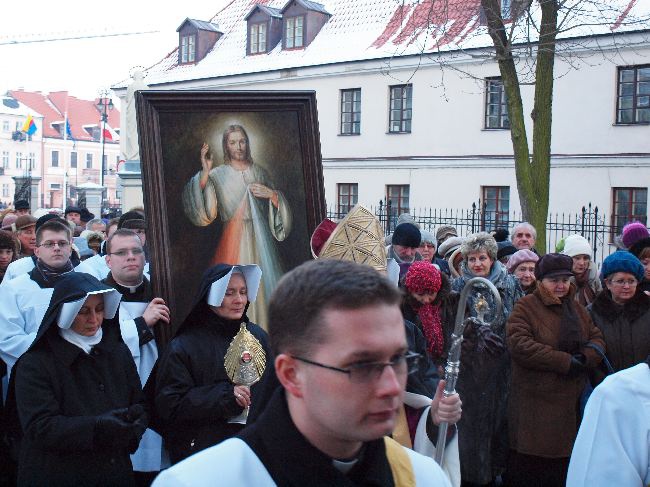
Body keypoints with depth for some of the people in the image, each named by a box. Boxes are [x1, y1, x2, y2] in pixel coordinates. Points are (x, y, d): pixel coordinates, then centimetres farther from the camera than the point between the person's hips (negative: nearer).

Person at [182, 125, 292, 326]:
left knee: (264, 285, -1)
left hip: (261, 240, 3)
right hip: (234, 241, -3)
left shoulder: (260, 172, 13)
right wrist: (205, 171, -18)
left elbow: (279, 210, 16)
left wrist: (271, 194, -5)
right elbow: (201, 209, -12)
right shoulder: (218, 174, 4)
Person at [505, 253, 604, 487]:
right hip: (534, 405, -6)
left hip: (571, 403, 6)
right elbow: (519, 344, -19)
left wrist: (585, 358, -10)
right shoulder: (525, 307, -6)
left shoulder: (577, 309, 17)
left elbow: (597, 339, 14)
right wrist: (565, 361, -18)